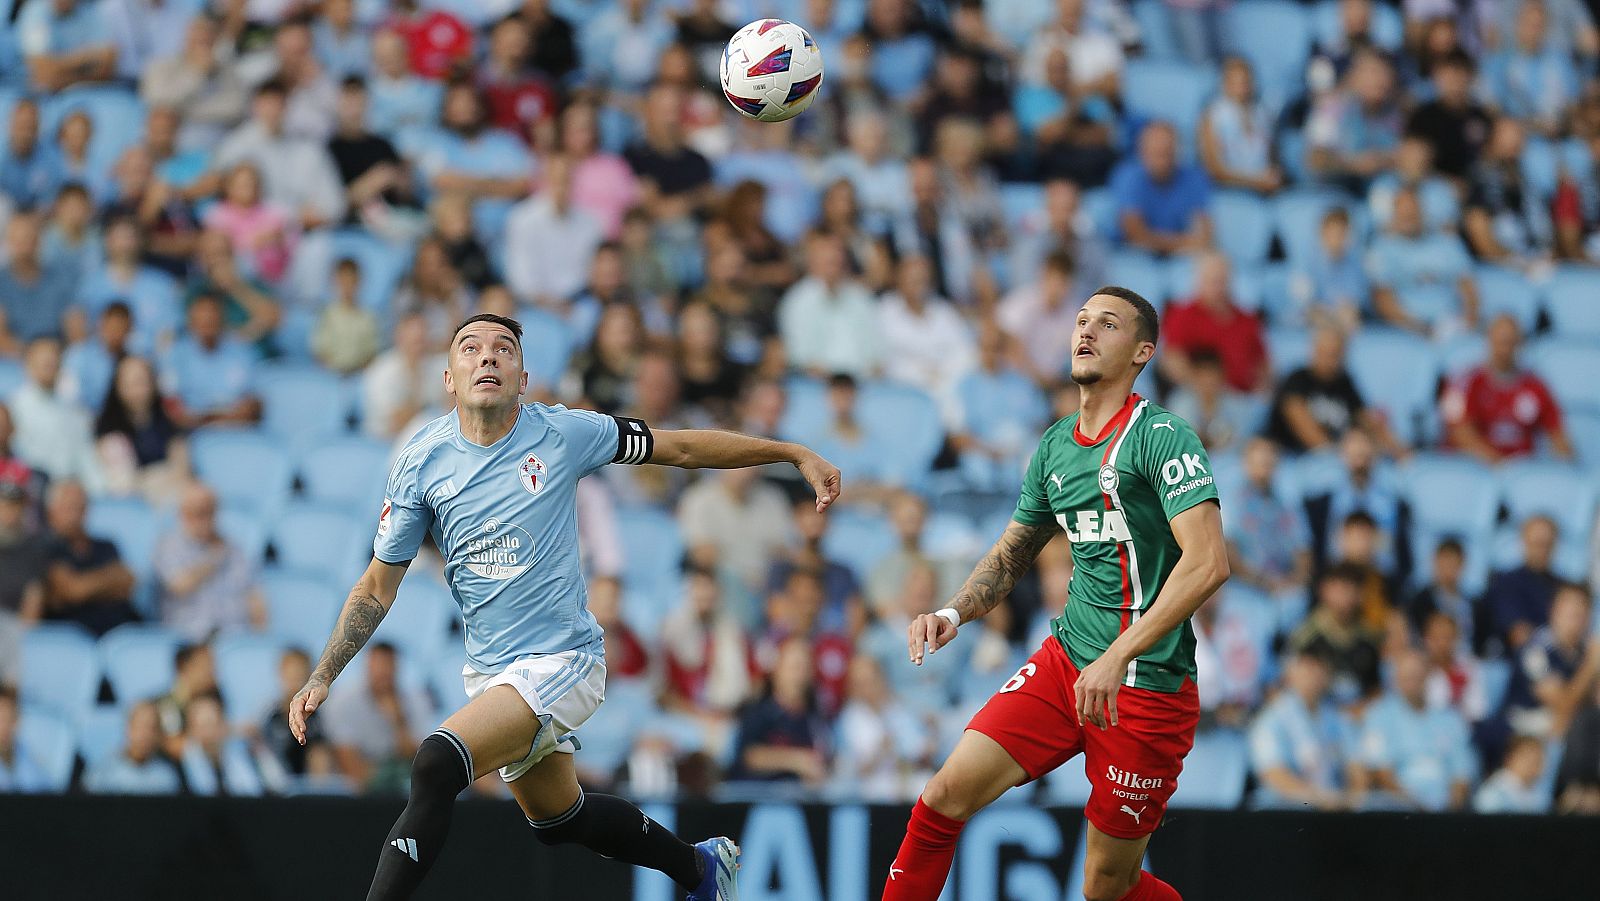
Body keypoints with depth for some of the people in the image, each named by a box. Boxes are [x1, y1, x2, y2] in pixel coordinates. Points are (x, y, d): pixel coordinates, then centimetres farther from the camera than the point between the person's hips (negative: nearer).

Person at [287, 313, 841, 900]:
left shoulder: (563, 434, -11)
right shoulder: (420, 464, -5)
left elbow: (682, 448, 2)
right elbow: (377, 589, 3)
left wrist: (797, 454, 3)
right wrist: (321, 678, -7)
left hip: (562, 660, -5)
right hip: (489, 671, 5)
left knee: (436, 765, -26)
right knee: (556, 818, 22)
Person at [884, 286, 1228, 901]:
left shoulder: (1161, 438, -12)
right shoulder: (1054, 447, 11)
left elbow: (1208, 563, -24)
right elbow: (1010, 557, 25)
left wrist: (1118, 657, -29)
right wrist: (953, 614, 4)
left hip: (1147, 686, -6)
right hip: (1063, 664, 6)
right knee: (948, 793, -9)